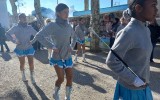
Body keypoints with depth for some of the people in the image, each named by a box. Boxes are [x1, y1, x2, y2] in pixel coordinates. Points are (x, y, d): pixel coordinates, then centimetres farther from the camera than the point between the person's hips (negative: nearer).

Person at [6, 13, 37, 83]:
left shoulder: (29, 27, -2)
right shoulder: (16, 28, -7)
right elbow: (7, 34, 1)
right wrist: (14, 41, -10)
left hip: (29, 48, 1)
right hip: (20, 49, -1)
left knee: (31, 63, 0)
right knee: (22, 64, 12)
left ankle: (32, 76, 17)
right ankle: (23, 75, 37)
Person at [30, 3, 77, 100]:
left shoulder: (68, 26, 1)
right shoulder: (52, 25, -15)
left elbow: (74, 37, 18)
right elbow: (39, 36, -20)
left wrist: (72, 46, 2)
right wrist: (52, 47, -21)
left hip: (68, 57, 5)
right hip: (57, 57, -5)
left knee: (70, 78, 7)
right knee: (61, 79, -2)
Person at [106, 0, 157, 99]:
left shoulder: (146, 30, 2)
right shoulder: (128, 32, -24)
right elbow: (112, 61, -25)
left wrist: (144, 81, 11)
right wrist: (135, 81, -19)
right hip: (131, 88, -7)